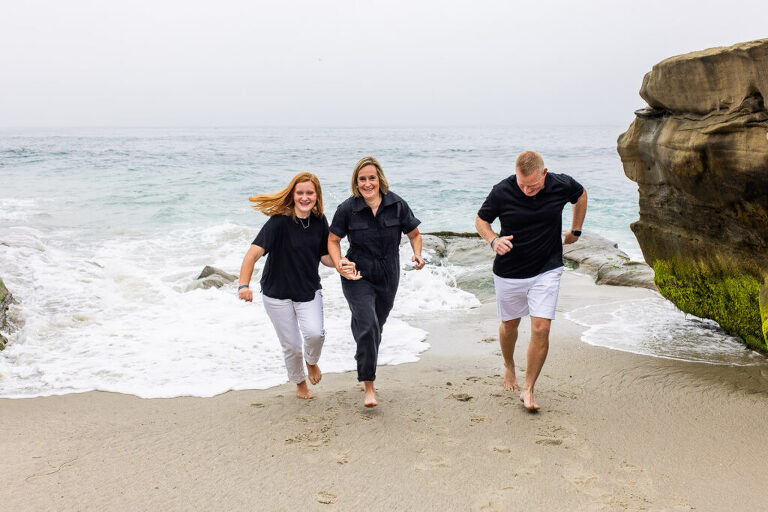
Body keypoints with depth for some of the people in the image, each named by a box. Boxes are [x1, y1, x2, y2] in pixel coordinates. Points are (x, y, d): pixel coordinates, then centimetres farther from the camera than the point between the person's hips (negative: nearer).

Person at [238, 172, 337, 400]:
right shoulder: (279, 221, -21)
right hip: (278, 293, -3)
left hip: (309, 291, 3)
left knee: (315, 333, -21)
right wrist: (244, 285, -44)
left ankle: (312, 361, 16)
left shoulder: (319, 221, -4)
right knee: (291, 345, 7)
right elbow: (254, 253, -30)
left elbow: (324, 256, 7)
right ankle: (300, 384, 38)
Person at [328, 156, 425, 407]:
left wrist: (417, 254, -14)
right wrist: (339, 264, -15)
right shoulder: (347, 209, -9)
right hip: (357, 277, -3)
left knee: (375, 328, 17)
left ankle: (366, 372, 40)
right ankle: (368, 385, -7)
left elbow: (414, 235, 5)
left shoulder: (397, 204, -6)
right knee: (368, 326, -18)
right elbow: (333, 240, 1)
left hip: (388, 278, 3)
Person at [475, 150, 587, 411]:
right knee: (509, 325, 15)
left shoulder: (561, 185, -12)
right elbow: (481, 220, -2)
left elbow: (581, 194, 13)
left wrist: (575, 231, 15)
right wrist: (494, 240, -21)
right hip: (509, 272, 0)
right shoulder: (502, 191, -17)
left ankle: (528, 389, 4)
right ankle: (509, 366, 45)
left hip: (547, 271, 0)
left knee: (541, 329, -10)